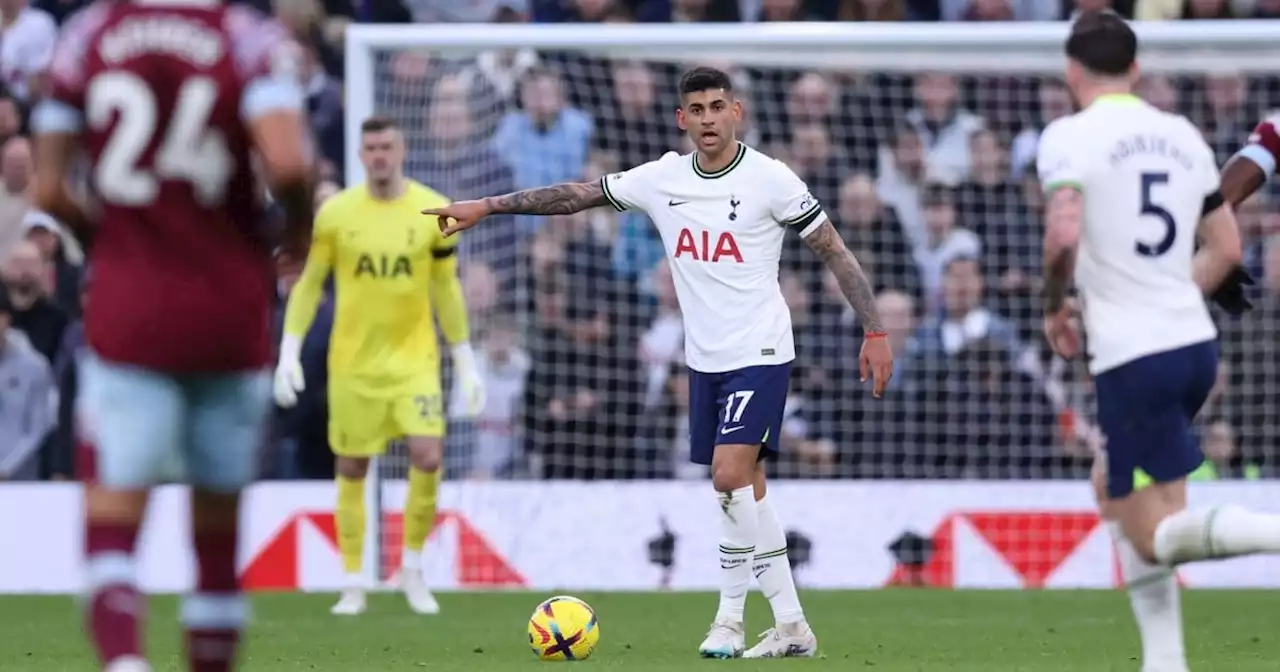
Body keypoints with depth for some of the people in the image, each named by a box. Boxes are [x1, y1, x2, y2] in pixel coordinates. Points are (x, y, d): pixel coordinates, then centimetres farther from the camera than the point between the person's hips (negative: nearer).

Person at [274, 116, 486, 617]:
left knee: (428, 455, -14)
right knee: (351, 467, 3)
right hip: (352, 361, 0)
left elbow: (446, 289, 7)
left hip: (414, 357, 0)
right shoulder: (335, 213, -3)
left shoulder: (434, 211, -1)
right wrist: (289, 352, -5)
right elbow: (308, 284, 3)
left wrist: (465, 363, 6)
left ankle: (412, 566, 5)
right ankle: (353, 583, 14)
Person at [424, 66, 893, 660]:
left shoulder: (770, 180, -10)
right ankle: (791, 627, 10)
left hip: (759, 354, -6)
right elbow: (577, 196, 10)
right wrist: (487, 207, 8)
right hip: (704, 360, 6)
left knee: (730, 473, -19)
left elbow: (834, 251, -5)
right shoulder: (662, 179, 3)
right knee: (744, 492, 6)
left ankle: (730, 617, -8)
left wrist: (874, 331, -10)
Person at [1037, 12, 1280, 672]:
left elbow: (1063, 233, -21)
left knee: (1155, 536, -3)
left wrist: (1054, 305, -3)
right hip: (1196, 341, 7)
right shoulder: (1183, 135, 12)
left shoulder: (1069, 136, -7)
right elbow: (1226, 249, 16)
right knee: (1110, 485, 25)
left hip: (1133, 359, -7)